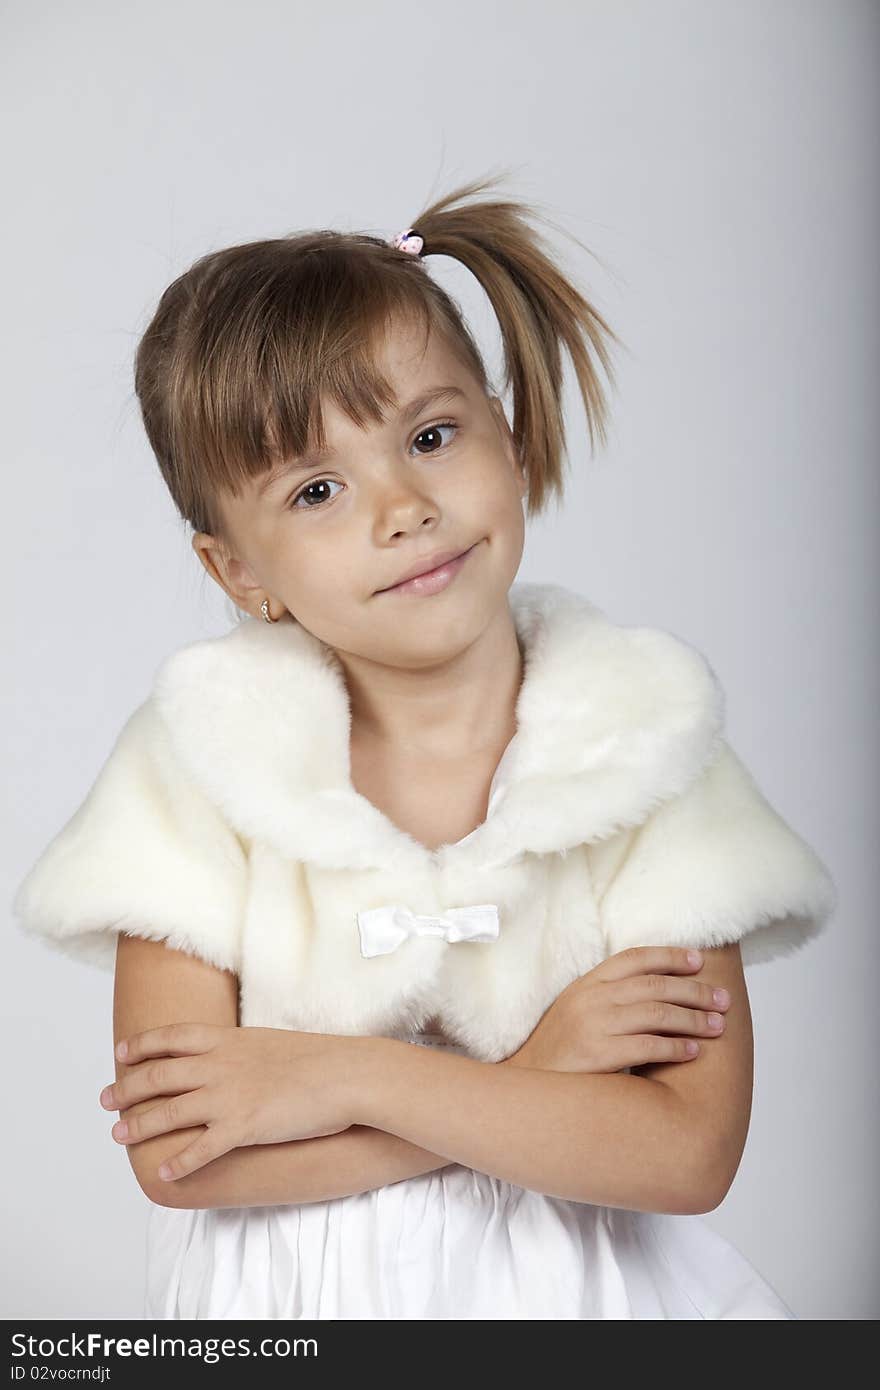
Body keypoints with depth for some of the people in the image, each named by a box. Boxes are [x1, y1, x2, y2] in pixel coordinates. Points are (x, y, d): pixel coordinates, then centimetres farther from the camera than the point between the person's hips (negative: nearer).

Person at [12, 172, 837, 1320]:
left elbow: (689, 1154, -19)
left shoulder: (646, 747, -14)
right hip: (285, 1291, 0)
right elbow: (171, 1157, -19)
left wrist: (343, 1075, -23)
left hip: (575, 1284, 1)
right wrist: (528, 1083, -22)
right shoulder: (202, 762, -14)